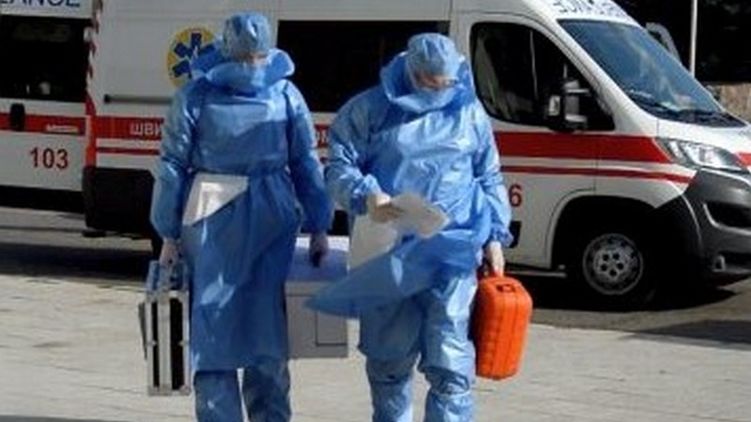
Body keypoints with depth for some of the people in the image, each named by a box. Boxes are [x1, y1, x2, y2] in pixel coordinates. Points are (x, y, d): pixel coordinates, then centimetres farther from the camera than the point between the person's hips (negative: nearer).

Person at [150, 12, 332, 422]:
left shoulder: (286, 95, 3)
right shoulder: (197, 95, -2)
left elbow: (305, 163, 8)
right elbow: (172, 165, 2)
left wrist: (318, 228, 7)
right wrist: (169, 235, 1)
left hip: (272, 221, 2)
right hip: (211, 220, -2)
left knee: (267, 320, 5)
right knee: (213, 323, -3)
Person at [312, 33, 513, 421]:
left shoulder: (469, 112, 12)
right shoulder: (371, 109, 4)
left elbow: (490, 178, 20)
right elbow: (338, 166, 3)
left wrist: (495, 235, 12)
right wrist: (366, 196, -17)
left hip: (453, 251, 0)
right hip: (388, 254, 0)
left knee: (450, 362, -8)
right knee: (389, 359, 8)